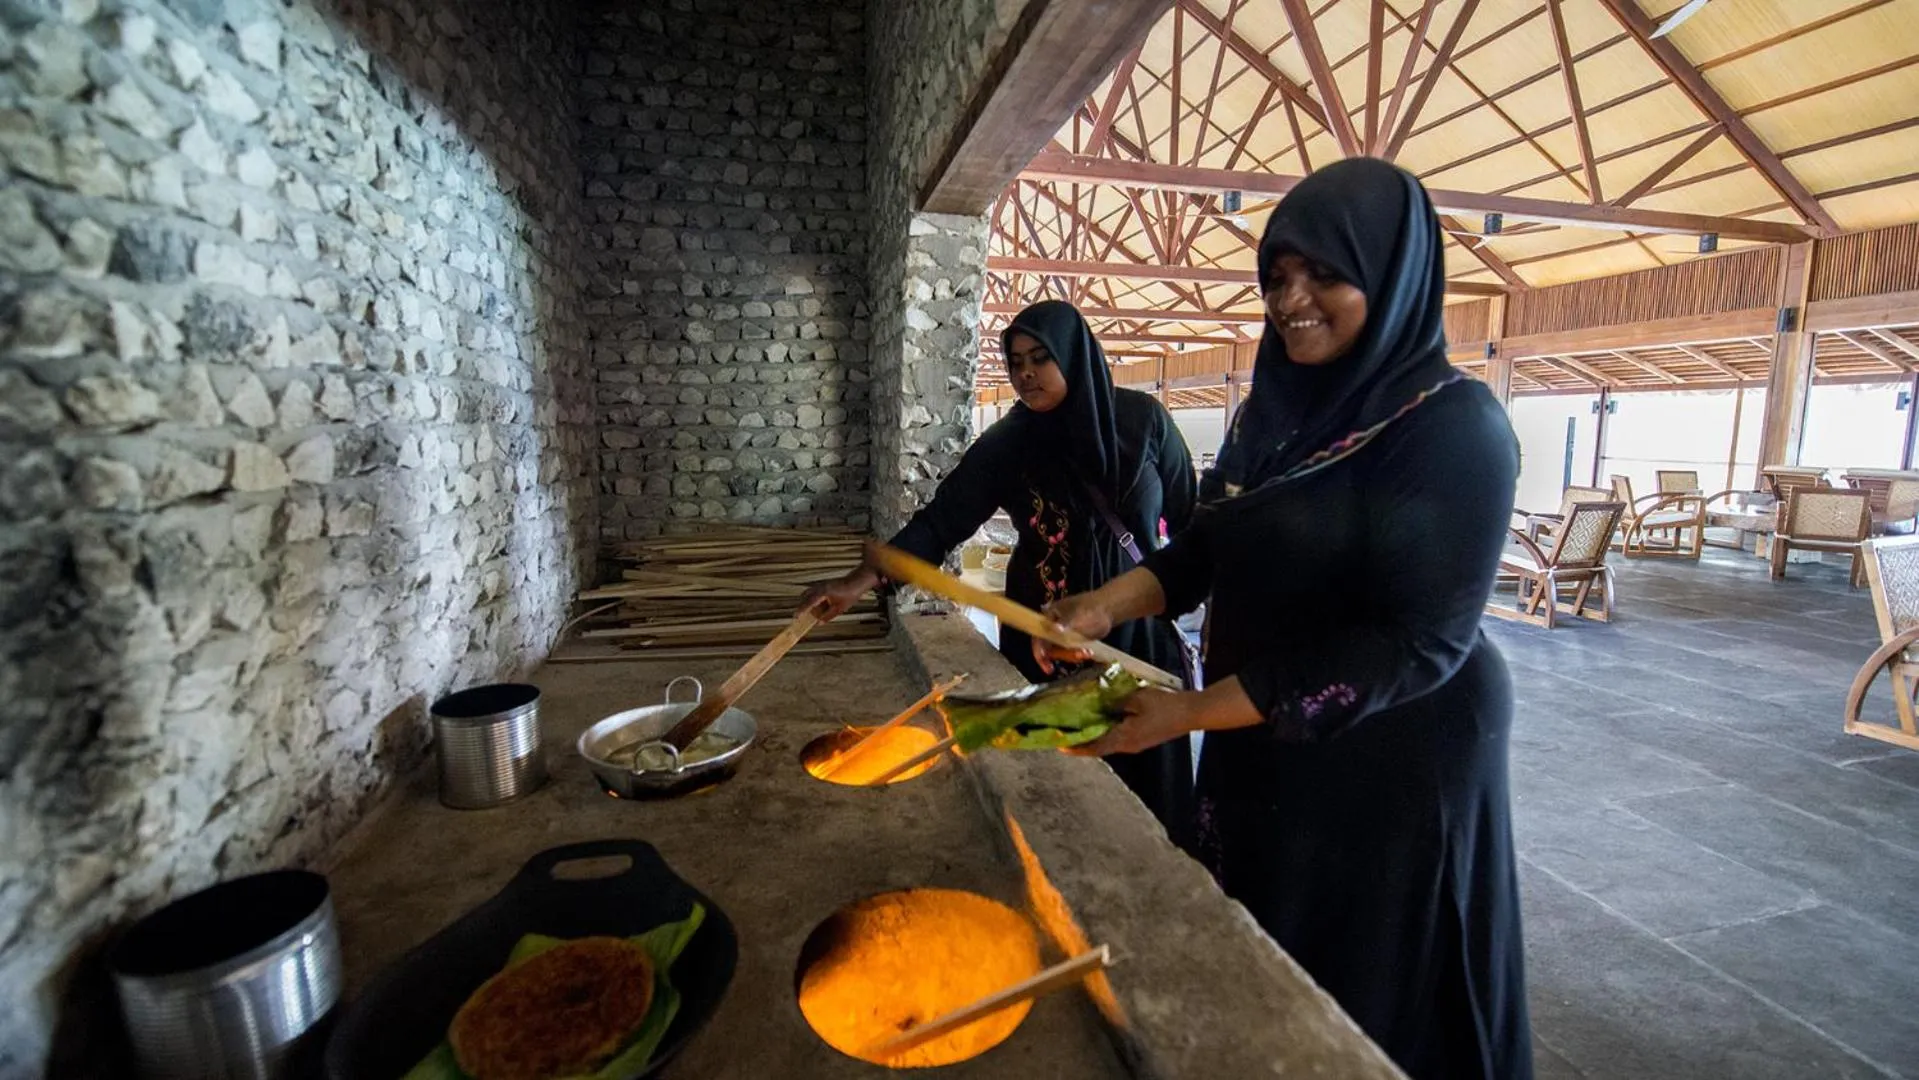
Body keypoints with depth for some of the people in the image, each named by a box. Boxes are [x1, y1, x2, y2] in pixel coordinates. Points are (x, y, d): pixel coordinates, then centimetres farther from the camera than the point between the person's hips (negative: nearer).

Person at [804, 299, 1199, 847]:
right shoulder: (1006, 442, -6)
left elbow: (1188, 517, 2)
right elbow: (941, 518, -13)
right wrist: (858, 581, -23)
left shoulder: (1143, 418, -6)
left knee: (1143, 777, 7)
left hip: (1141, 627, 0)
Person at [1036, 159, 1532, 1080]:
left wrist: (1192, 714, -27)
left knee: (1367, 995, 16)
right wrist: (1108, 604, -15)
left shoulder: (1456, 428, -18)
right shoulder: (1274, 410, 3)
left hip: (1392, 762, -6)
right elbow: (1207, 546, 5)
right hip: (1259, 743, 6)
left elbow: (1418, 642, -24)